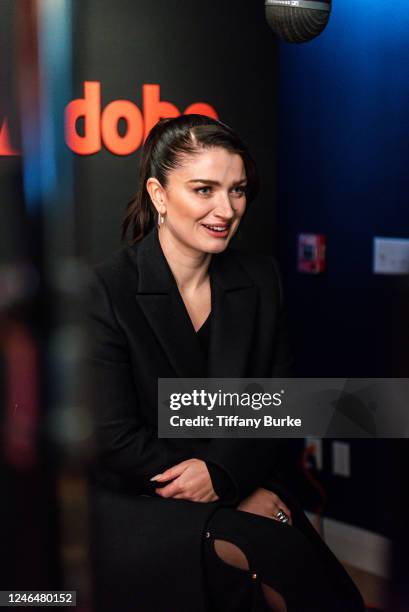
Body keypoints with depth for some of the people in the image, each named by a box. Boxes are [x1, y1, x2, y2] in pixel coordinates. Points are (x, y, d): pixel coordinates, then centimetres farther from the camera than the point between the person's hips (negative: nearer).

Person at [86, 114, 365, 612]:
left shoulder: (261, 280, 5)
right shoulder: (105, 291, -11)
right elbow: (114, 441, -12)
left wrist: (222, 472, -14)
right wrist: (240, 497, -12)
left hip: (246, 492, 4)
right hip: (136, 510, -4)